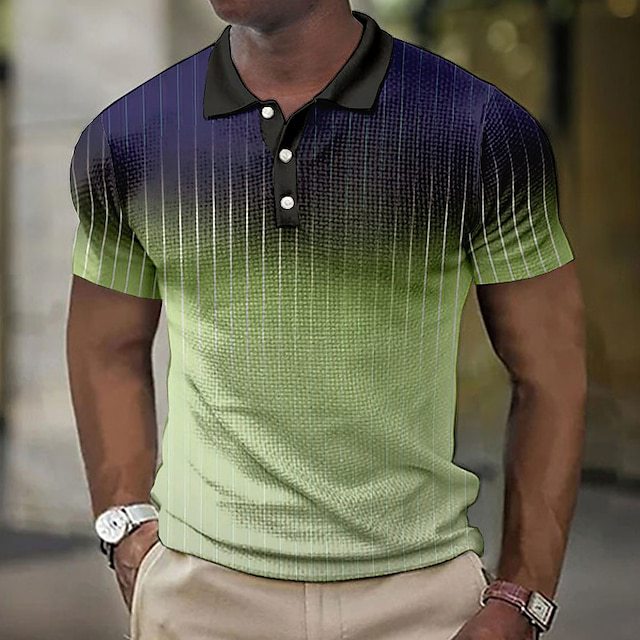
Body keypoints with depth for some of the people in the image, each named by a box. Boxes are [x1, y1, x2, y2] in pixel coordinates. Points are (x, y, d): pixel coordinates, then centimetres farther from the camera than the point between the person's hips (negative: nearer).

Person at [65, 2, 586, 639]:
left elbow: (549, 376, -2)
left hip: (422, 587, -1)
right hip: (201, 588, 2)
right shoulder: (122, 139, 0)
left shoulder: (486, 132, -7)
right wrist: (131, 537, 2)